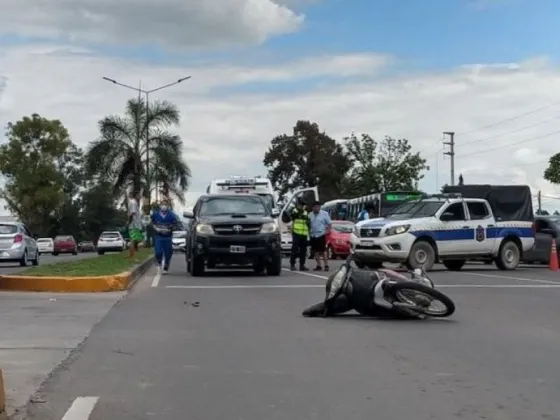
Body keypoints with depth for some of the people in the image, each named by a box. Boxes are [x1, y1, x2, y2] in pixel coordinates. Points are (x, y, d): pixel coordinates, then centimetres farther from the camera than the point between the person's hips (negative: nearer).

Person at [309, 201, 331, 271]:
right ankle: (318, 266, 12)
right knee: (316, 251, 6)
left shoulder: (324, 214, 0)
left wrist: (326, 231, -13)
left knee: (323, 251, -9)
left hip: (321, 235, -4)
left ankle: (326, 265, -5)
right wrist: (309, 232, 5)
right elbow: (309, 225, 18)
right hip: (313, 235, 5)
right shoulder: (310, 215, 11)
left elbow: (329, 224, 0)